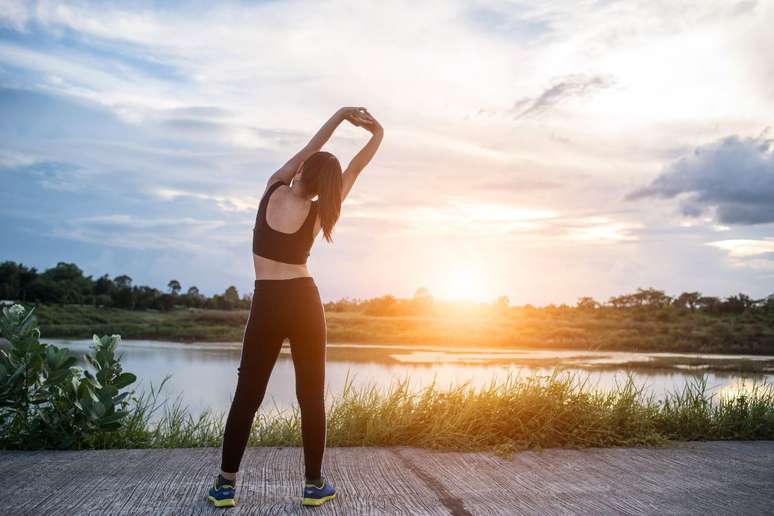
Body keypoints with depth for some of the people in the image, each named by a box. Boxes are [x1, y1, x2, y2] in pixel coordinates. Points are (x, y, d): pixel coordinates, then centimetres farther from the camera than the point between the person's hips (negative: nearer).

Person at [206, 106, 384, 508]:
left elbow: (308, 151, 11)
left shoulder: (273, 189, -2)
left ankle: (225, 485, 12)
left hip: (266, 304, 1)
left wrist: (340, 114, 16)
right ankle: (314, 484, 12)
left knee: (247, 395, 7)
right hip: (304, 301, 0)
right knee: (311, 396, 6)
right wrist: (377, 135, 23)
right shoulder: (319, 212, -2)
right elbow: (353, 170, 10)